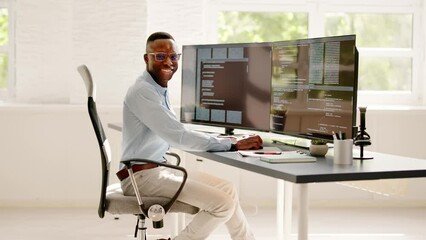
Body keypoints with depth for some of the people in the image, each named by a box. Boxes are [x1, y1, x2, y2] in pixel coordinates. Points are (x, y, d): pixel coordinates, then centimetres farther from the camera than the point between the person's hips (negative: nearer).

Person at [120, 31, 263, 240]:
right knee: (223, 203, -15)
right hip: (142, 175, -10)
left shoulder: (159, 89, 13)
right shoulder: (142, 92, -19)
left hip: (158, 170, 10)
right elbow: (179, 137, -25)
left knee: (226, 189, 12)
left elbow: (173, 135, 12)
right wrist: (233, 145, -22)